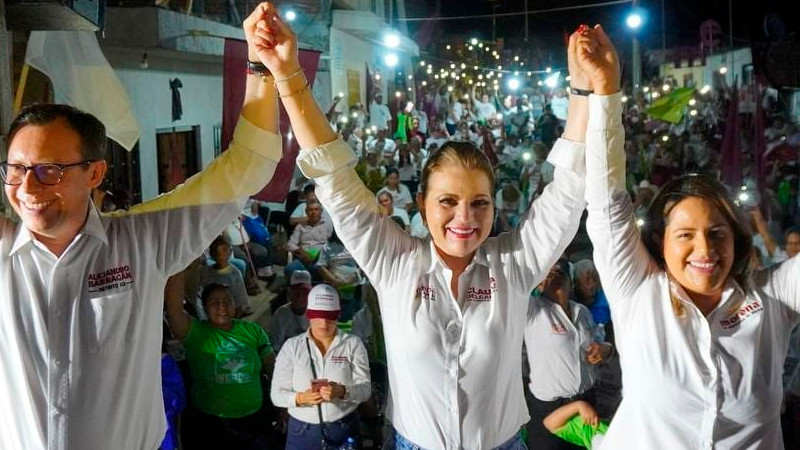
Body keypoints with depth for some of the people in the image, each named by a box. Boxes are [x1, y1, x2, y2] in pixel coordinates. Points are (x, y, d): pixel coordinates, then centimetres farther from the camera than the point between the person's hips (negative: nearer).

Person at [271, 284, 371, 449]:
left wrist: (342, 392, -27)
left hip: (344, 430, 0)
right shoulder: (292, 346, 0)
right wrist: (300, 398, -23)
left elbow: (365, 389, -8)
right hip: (302, 432, 0)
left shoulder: (353, 344, -1)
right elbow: (277, 394, -3)